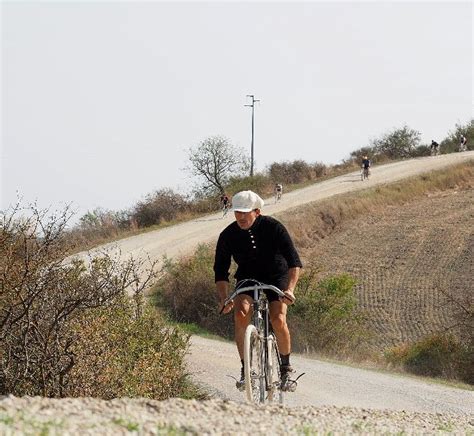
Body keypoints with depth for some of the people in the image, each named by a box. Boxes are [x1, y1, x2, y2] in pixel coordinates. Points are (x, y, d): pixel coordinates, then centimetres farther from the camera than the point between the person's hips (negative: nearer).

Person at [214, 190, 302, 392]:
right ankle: (245, 369, -16)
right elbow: (221, 271, -12)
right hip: (247, 277, 2)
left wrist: (290, 289, -40)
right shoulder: (228, 235, -17)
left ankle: (286, 368, -2)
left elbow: (294, 261, -26)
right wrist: (224, 299, -27)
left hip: (276, 276, -2)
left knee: (278, 319, -23)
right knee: (241, 314, -26)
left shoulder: (274, 228, -23)